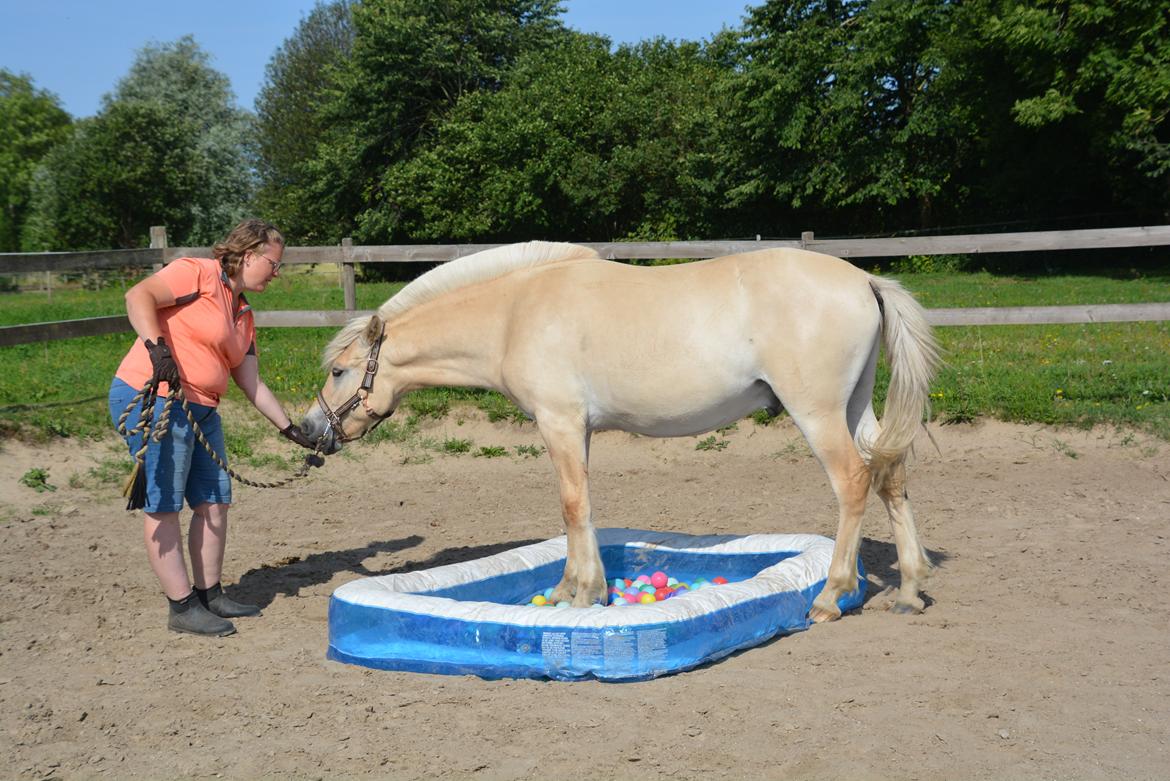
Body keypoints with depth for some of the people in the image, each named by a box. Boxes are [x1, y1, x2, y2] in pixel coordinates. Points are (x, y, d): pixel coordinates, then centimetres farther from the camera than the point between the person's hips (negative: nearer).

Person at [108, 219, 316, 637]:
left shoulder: (243, 315, 18)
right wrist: (156, 347, -31)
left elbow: (252, 384, 19)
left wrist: (290, 428, 17)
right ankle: (182, 608, 0)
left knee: (214, 502, 11)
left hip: (202, 411, 10)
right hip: (153, 399, -10)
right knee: (164, 505, -4)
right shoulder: (198, 274, -7)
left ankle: (210, 595, 23)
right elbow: (139, 295, -19)